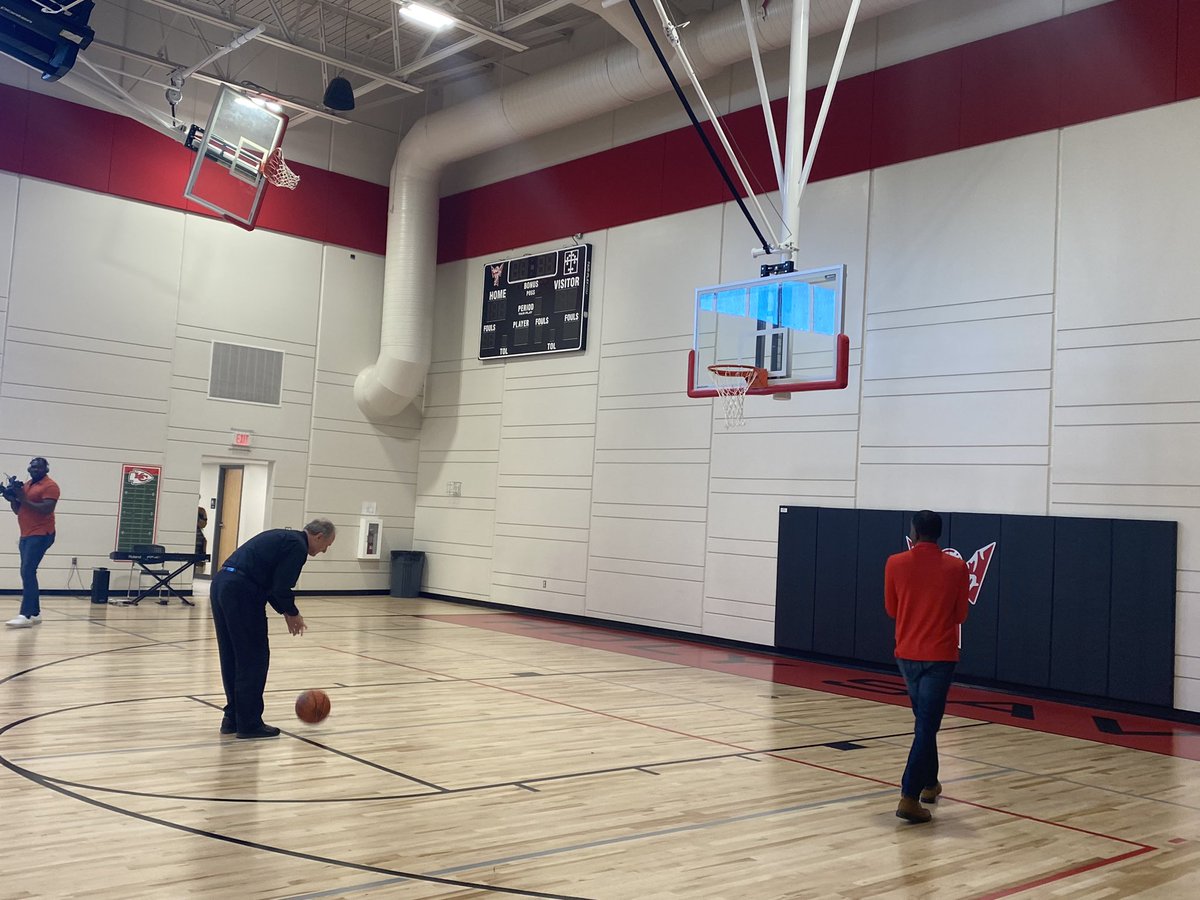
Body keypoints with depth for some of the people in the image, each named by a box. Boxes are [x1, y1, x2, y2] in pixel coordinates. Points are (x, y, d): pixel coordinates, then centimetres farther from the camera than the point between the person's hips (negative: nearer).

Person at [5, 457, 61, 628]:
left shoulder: (50, 486, -9)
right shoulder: (26, 485, 17)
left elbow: (46, 510, -20)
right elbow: (18, 510, 20)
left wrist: (24, 499, -19)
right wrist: (13, 498, 1)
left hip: (40, 535, -9)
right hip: (26, 535, 9)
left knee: (28, 572, -17)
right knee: (27, 574, 10)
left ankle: (25, 615, -22)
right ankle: (35, 613, 16)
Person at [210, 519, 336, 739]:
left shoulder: (284, 538, 23)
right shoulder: (298, 546, -5)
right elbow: (281, 588, -11)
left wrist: (286, 612, 23)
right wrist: (293, 614, 5)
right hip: (240, 592, -10)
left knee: (231, 658, 16)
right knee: (254, 658, 0)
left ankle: (232, 718, 23)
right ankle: (249, 724, 6)